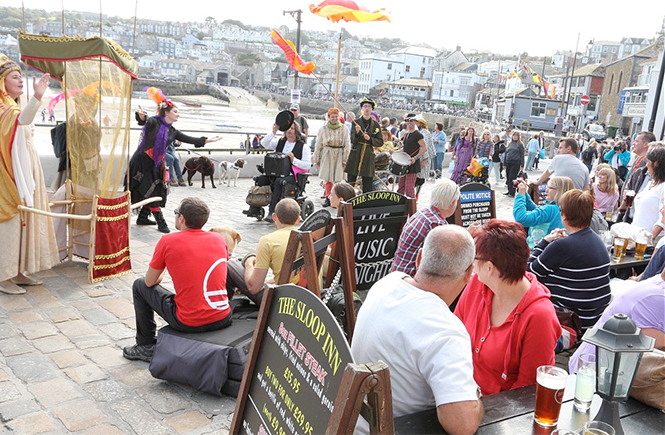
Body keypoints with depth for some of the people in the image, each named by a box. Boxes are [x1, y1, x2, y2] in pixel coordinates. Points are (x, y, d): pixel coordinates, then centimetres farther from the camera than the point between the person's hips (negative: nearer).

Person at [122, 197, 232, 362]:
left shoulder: (168, 241, -8)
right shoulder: (219, 239, 3)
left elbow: (150, 282, 4)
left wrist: (160, 275, 29)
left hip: (189, 323, -4)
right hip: (223, 319, 5)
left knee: (139, 285, 18)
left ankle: (146, 346, 28)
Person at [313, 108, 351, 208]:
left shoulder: (344, 129, 2)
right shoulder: (323, 129, 5)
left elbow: (347, 145, 3)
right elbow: (318, 145, 9)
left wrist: (345, 159, -2)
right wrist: (316, 159, 10)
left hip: (339, 155, -1)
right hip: (327, 154, 1)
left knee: (337, 178, -3)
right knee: (327, 178, 2)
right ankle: (328, 197, 14)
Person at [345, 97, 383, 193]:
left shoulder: (376, 125, 8)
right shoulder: (356, 123, 4)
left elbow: (380, 142, 8)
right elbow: (352, 141, -2)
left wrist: (370, 139, -8)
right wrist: (357, 132, -20)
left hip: (368, 156, 1)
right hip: (355, 156, -1)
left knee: (368, 187, 1)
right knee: (350, 185, 1)